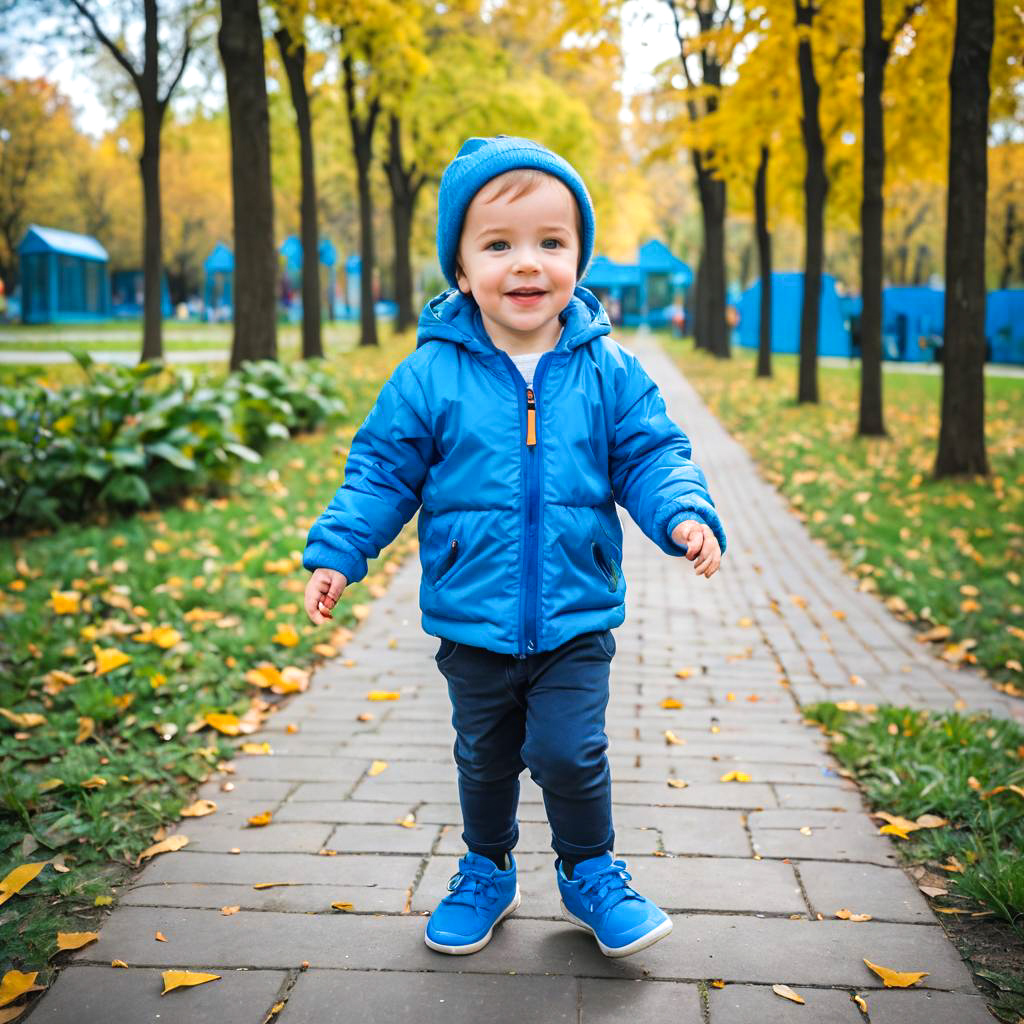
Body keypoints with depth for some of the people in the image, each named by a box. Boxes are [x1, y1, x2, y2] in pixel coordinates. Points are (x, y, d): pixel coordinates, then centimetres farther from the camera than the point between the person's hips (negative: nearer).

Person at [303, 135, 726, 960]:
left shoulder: (609, 372, -6)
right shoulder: (430, 376, -9)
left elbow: (650, 455, -2)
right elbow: (382, 471, -2)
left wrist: (685, 515, -20)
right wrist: (336, 552, -9)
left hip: (577, 621, -1)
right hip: (472, 623, 1)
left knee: (568, 752, -4)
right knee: (485, 759, 18)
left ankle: (591, 873, 26)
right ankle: (487, 872, 44)